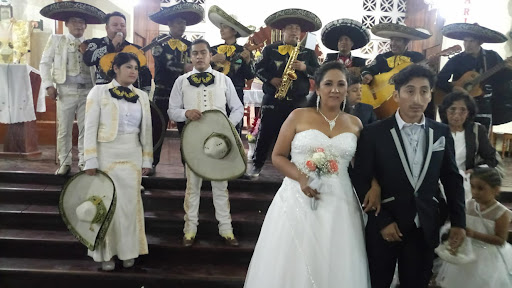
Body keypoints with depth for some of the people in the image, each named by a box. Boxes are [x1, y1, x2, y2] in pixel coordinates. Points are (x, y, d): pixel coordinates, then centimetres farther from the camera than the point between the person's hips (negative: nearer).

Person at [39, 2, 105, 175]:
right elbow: (45, 63, 8)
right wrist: (49, 84, -4)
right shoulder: (56, 40, 10)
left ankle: (83, 161, 12)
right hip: (66, 90, -1)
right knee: (64, 129, 2)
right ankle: (65, 162, 13)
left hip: (87, 90, 1)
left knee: (86, 128, 2)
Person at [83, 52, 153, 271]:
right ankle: (106, 252, 17)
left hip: (132, 156, 3)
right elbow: (91, 128, -6)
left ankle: (128, 250, 20)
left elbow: (146, 130, 11)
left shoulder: (142, 96, 9)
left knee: (130, 203, 7)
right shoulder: (99, 92, -2)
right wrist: (91, 161, -11)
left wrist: (147, 160, 7)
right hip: (106, 155, -3)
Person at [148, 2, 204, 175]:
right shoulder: (159, 41, 1)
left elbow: (194, 66, 6)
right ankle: (152, 163, 12)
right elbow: (162, 62, -16)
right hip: (163, 93, -3)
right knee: (157, 129, 1)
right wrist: (184, 67, -25)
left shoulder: (189, 45, 13)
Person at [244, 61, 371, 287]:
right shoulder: (298, 116, 1)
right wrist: (301, 178, -15)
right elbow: (277, 156, 1)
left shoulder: (355, 124, 8)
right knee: (292, 266, 5)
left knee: (335, 269, 8)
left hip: (339, 205, 2)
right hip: (297, 200, -2)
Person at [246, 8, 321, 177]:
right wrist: (271, 79, -12)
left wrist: (305, 68, -13)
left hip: (298, 101, 1)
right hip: (273, 99, -1)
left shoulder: (308, 53, 12)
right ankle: (256, 165, 15)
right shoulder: (270, 49, 10)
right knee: (265, 132, 1)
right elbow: (259, 69, 4)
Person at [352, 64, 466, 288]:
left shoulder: (442, 133, 0)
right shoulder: (374, 133, -10)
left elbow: (452, 179, 8)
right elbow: (361, 181, -8)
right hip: (384, 228, -2)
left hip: (425, 229, 3)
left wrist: (458, 221, 7)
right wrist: (382, 221, -10)